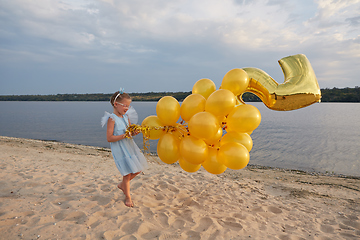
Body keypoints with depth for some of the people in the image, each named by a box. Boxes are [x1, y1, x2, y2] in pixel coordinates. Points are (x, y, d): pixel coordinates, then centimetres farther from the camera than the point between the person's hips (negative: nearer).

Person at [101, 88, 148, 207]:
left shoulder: (126, 117, 7)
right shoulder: (112, 119, -15)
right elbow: (109, 138, -19)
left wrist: (134, 132, -7)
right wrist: (124, 135, -25)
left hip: (130, 146, 8)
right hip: (120, 150, -8)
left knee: (138, 169, 13)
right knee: (127, 173, -1)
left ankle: (122, 184, 37)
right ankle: (128, 197, 21)